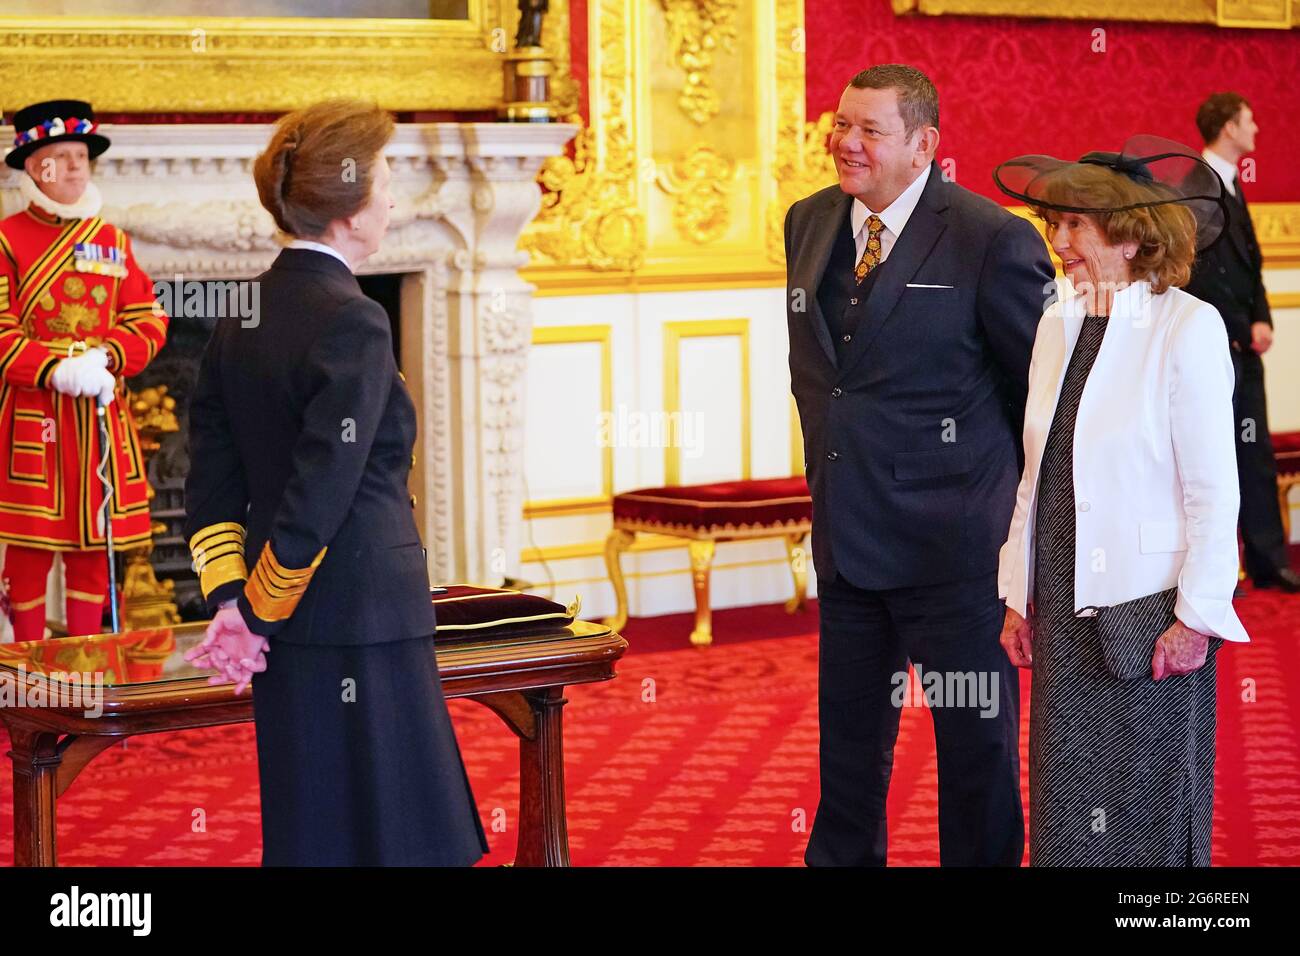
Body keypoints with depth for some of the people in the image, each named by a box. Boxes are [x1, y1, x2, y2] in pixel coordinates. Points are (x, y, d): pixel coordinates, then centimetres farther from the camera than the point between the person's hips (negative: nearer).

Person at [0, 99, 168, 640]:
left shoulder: (112, 241, 13)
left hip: (101, 415, 4)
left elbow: (149, 322, 8)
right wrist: (57, 371, -20)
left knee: (93, 545, 7)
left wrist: (104, 358, -10)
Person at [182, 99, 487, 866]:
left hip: (289, 632, 8)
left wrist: (232, 599, 3)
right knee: (380, 832, -1)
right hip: (364, 623, -8)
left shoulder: (244, 315, 9)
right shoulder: (353, 323, -16)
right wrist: (261, 610, -10)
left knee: (307, 830, 14)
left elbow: (212, 477, 8)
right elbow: (322, 492, -19)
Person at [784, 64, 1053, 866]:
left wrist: (1027, 509, 0)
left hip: (950, 536, -6)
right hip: (847, 530, 6)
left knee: (976, 737, 6)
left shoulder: (991, 240, -15)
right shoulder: (810, 223, 6)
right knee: (849, 731, 18)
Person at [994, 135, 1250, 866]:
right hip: (1064, 613, 6)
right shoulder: (1058, 325, 8)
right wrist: (1018, 598, 12)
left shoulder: (1188, 327, -11)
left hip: (1150, 615, -6)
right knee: (1066, 808, 11)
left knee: (1148, 817, 4)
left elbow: (1214, 489, -12)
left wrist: (1197, 618, -13)